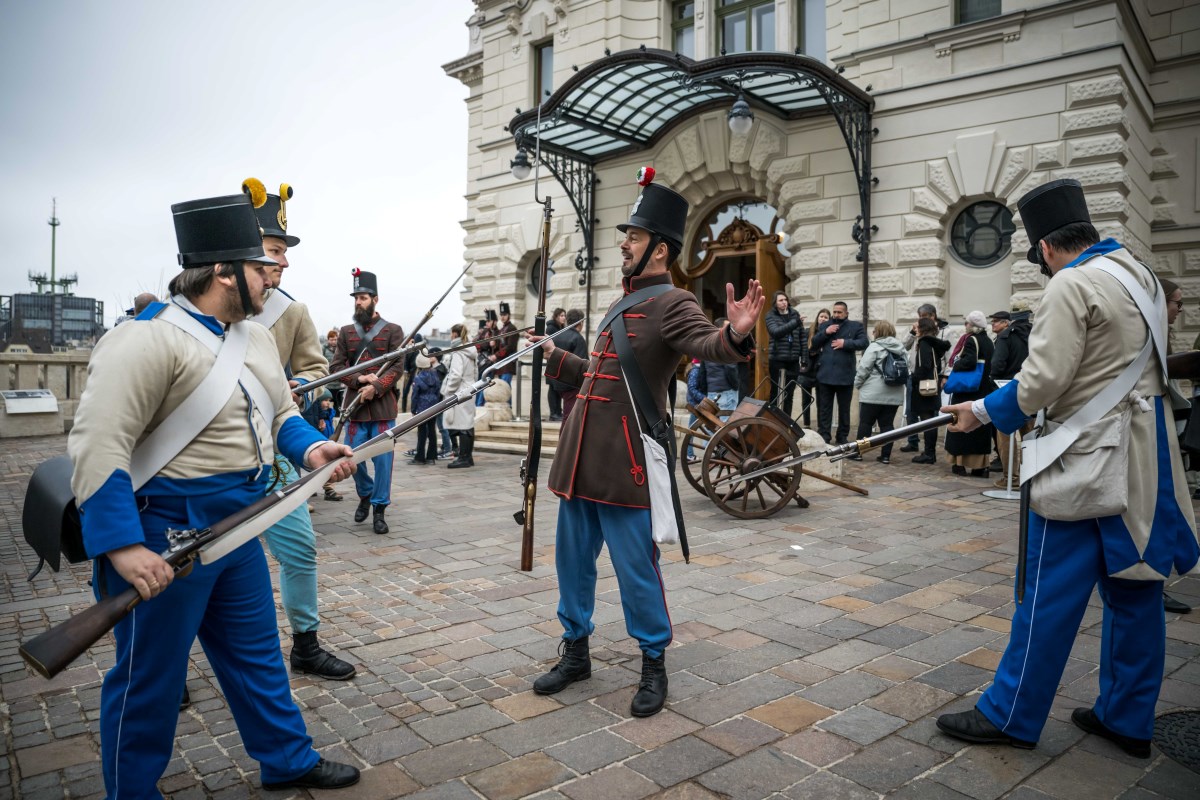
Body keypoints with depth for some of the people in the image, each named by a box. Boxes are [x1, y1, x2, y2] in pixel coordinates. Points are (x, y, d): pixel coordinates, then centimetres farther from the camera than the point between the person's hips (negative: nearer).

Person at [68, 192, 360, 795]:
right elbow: (97, 445, -25)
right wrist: (122, 545, -31)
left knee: (256, 651, 21)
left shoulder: (256, 336, 8)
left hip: (238, 524, 9)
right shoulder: (147, 340, -20)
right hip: (165, 533, -9)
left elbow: (281, 413, 17)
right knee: (150, 676, 9)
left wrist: (310, 447, -5)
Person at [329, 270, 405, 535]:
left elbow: (398, 367, -5)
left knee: (383, 459, -2)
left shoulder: (393, 331, 3)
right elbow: (336, 367, 5)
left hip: (383, 406, -3)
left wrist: (376, 388, -18)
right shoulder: (346, 333, 11)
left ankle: (379, 510, 8)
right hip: (355, 406, 3)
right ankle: (365, 495, 32)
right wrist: (359, 379, -12)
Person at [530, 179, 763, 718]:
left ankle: (654, 666, 22)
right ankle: (575, 652, 33)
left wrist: (735, 334, -50)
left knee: (637, 569, 2)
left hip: (625, 464, -8)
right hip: (581, 458, 9)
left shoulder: (673, 304, -8)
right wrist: (556, 358, 29)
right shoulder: (623, 303, 18)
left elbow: (706, 344, -29)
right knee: (573, 560, 16)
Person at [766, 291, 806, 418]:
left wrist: (804, 357, 4)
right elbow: (776, 332, -20)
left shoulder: (794, 314, 8)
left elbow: (802, 336, 10)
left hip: (793, 359, 3)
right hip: (777, 359, -3)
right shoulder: (771, 316, -1)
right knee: (776, 391, 2)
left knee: (789, 393, 8)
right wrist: (795, 323, -26)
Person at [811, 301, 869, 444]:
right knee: (824, 408, 4)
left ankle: (843, 437, 18)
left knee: (844, 408, 9)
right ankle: (824, 437, 9)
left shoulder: (856, 326, 5)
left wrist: (846, 343, -17)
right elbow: (814, 343, 8)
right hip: (825, 374, 2)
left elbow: (864, 343, -7)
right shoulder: (824, 325, 14)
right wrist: (825, 332, -7)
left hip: (845, 375, -2)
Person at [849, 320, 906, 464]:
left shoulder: (875, 347, -10)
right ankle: (886, 455, 7)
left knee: (865, 423, 3)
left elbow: (863, 368, -11)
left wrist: (857, 384, 3)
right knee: (887, 424, 8)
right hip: (895, 394, 5)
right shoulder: (901, 349, 10)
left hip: (873, 394, -5)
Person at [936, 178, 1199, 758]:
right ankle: (1128, 719, 25)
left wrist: (983, 411, -5)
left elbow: (1041, 383, -20)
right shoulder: (1139, 273, 13)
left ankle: (1010, 715, 9)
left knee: (1051, 591, -2)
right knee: (1135, 587, 13)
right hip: (1146, 453, 9)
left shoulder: (1071, 286, -15)